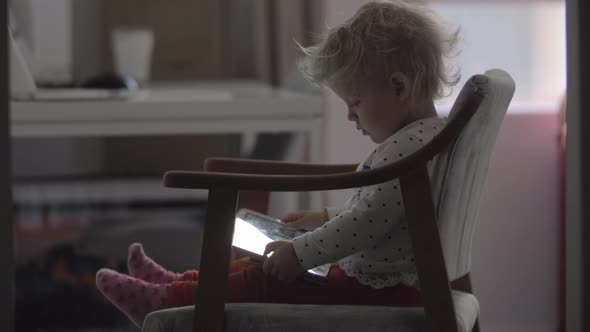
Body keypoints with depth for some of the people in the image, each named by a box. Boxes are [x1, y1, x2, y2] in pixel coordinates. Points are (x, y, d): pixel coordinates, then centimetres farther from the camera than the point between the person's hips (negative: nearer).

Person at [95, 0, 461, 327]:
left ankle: (167, 302, -3)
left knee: (267, 282, -8)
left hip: (379, 289, -10)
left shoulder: (406, 148, -24)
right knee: (263, 267, 14)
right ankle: (181, 284, 21)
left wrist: (300, 254, -22)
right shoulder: (421, 137, 12)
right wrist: (325, 218, 25)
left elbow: (367, 222, -28)